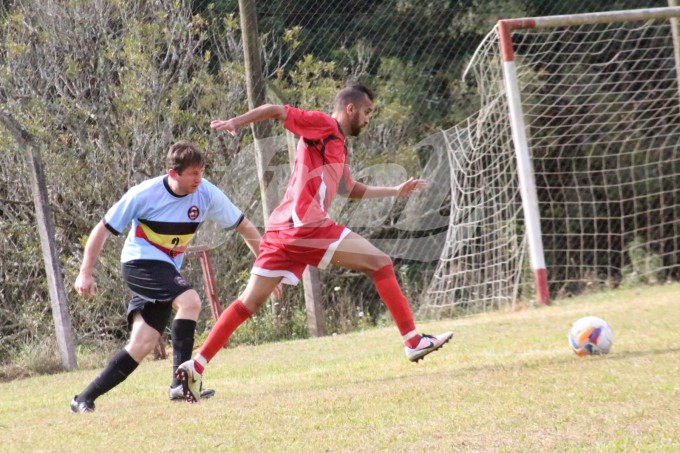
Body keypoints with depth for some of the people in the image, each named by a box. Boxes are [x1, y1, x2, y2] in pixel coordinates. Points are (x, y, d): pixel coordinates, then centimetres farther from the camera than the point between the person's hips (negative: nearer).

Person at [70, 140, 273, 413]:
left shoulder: (207, 194, -8)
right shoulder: (144, 194, -17)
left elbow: (243, 226, 4)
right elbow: (102, 230, -8)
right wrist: (86, 273, -10)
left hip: (167, 270, 6)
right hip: (139, 262, -5)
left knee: (143, 345, -4)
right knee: (190, 300, -29)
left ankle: (85, 399, 4)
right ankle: (181, 382, -26)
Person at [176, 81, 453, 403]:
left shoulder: (338, 147, 27)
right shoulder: (323, 125, 0)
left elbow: (353, 190, 40)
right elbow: (275, 111, -5)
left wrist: (397, 192, 38)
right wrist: (235, 122, -15)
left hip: (281, 230, 10)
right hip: (305, 223, -10)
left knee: (249, 303, 7)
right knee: (379, 262, -5)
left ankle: (195, 366, 4)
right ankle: (413, 341, -6)